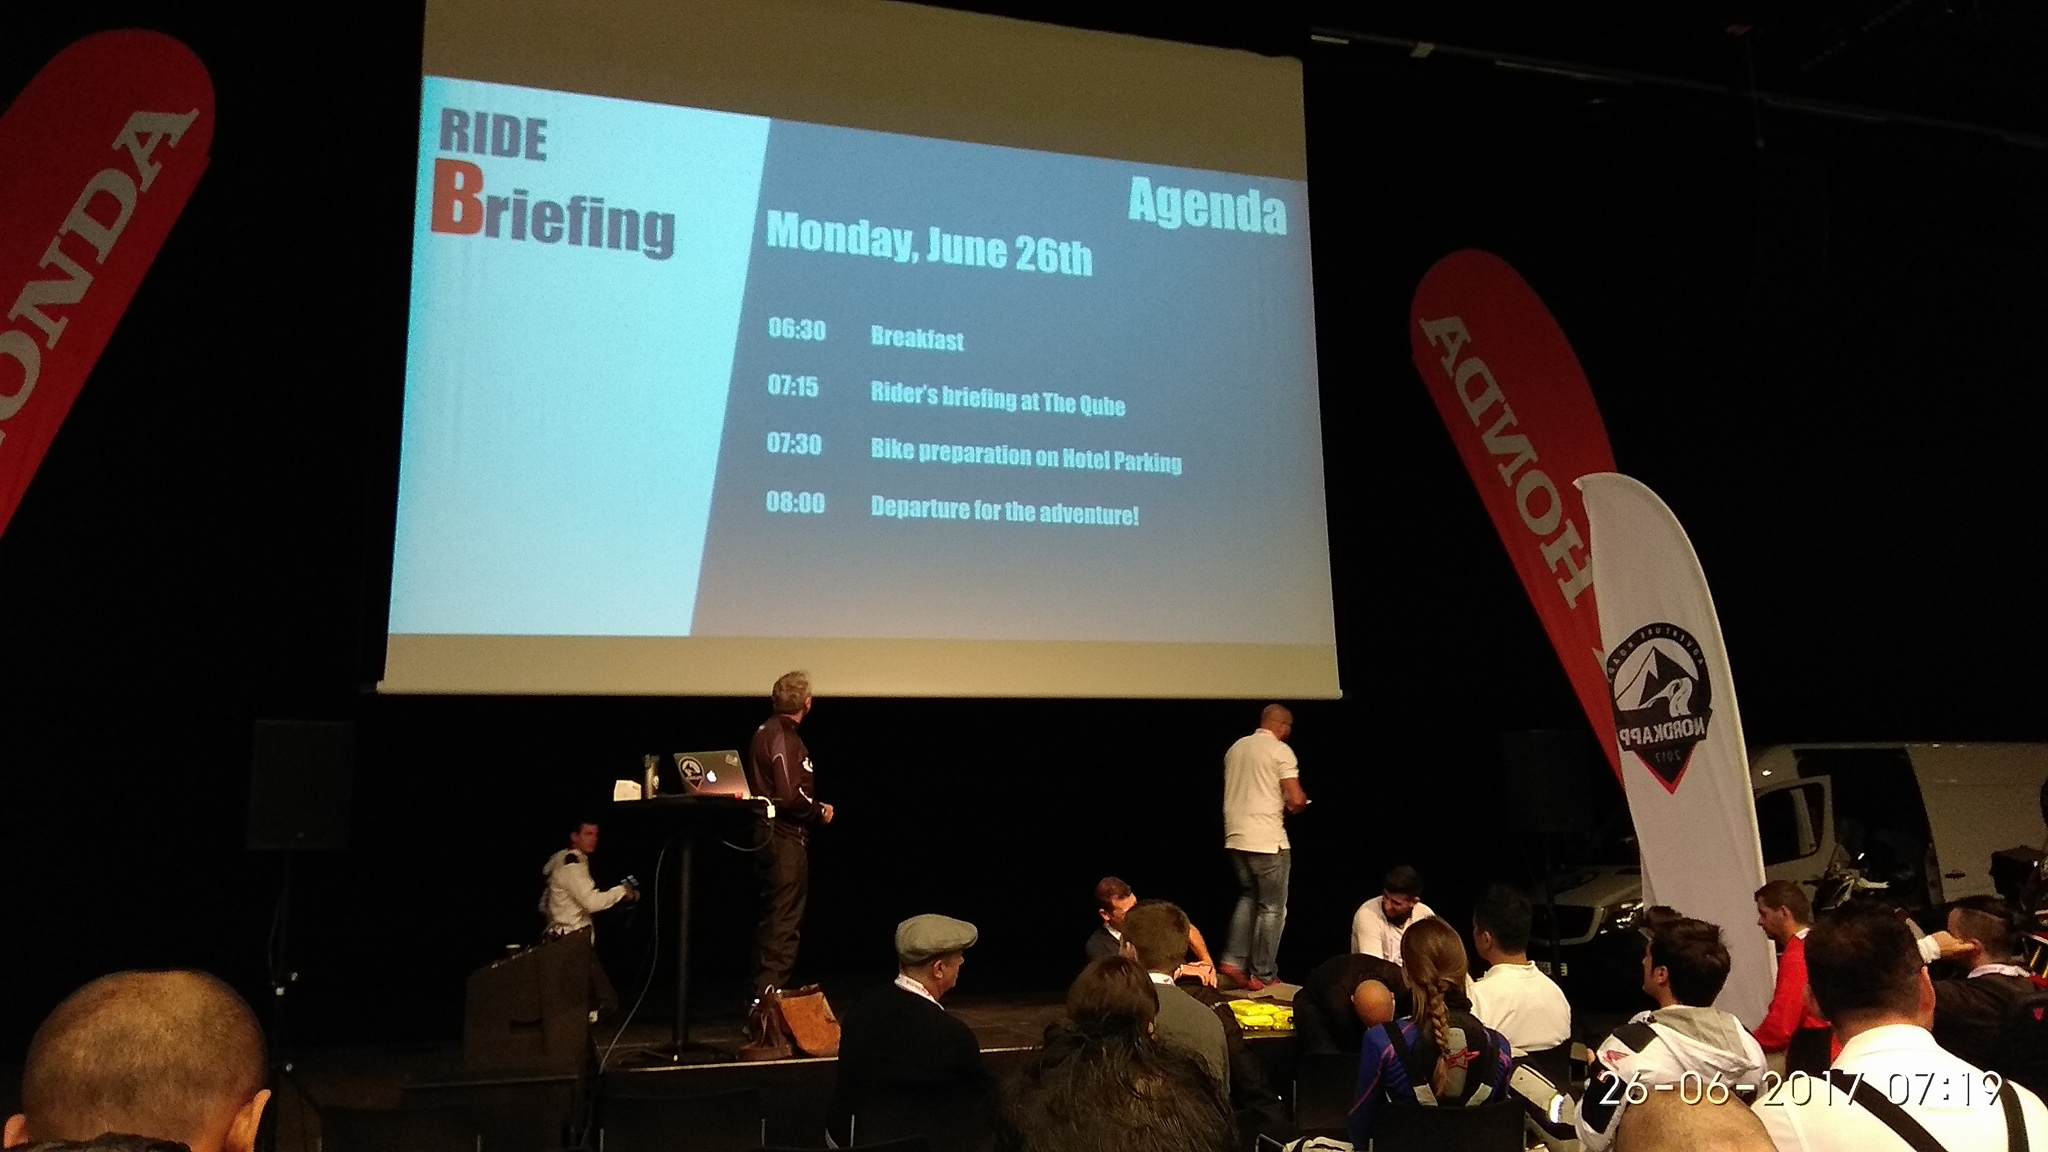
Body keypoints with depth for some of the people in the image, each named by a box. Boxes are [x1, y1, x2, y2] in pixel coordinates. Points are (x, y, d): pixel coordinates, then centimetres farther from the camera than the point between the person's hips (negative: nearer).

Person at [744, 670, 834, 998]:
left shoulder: (767, 731, 13)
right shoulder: (784, 737, -17)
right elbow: (790, 795, -25)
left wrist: (814, 808, 17)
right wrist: (820, 812, -9)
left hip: (771, 833, 10)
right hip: (786, 837, -10)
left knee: (773, 919, 17)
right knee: (783, 922, -6)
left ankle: (764, 994, 24)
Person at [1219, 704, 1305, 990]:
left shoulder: (1235, 748, 11)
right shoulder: (1281, 751, -9)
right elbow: (1296, 800, -15)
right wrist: (1300, 803, 8)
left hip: (1235, 838, 6)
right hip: (1268, 841, -6)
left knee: (1248, 897, 22)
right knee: (1272, 908, 6)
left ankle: (1233, 960, 13)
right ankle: (1262, 976, 10)